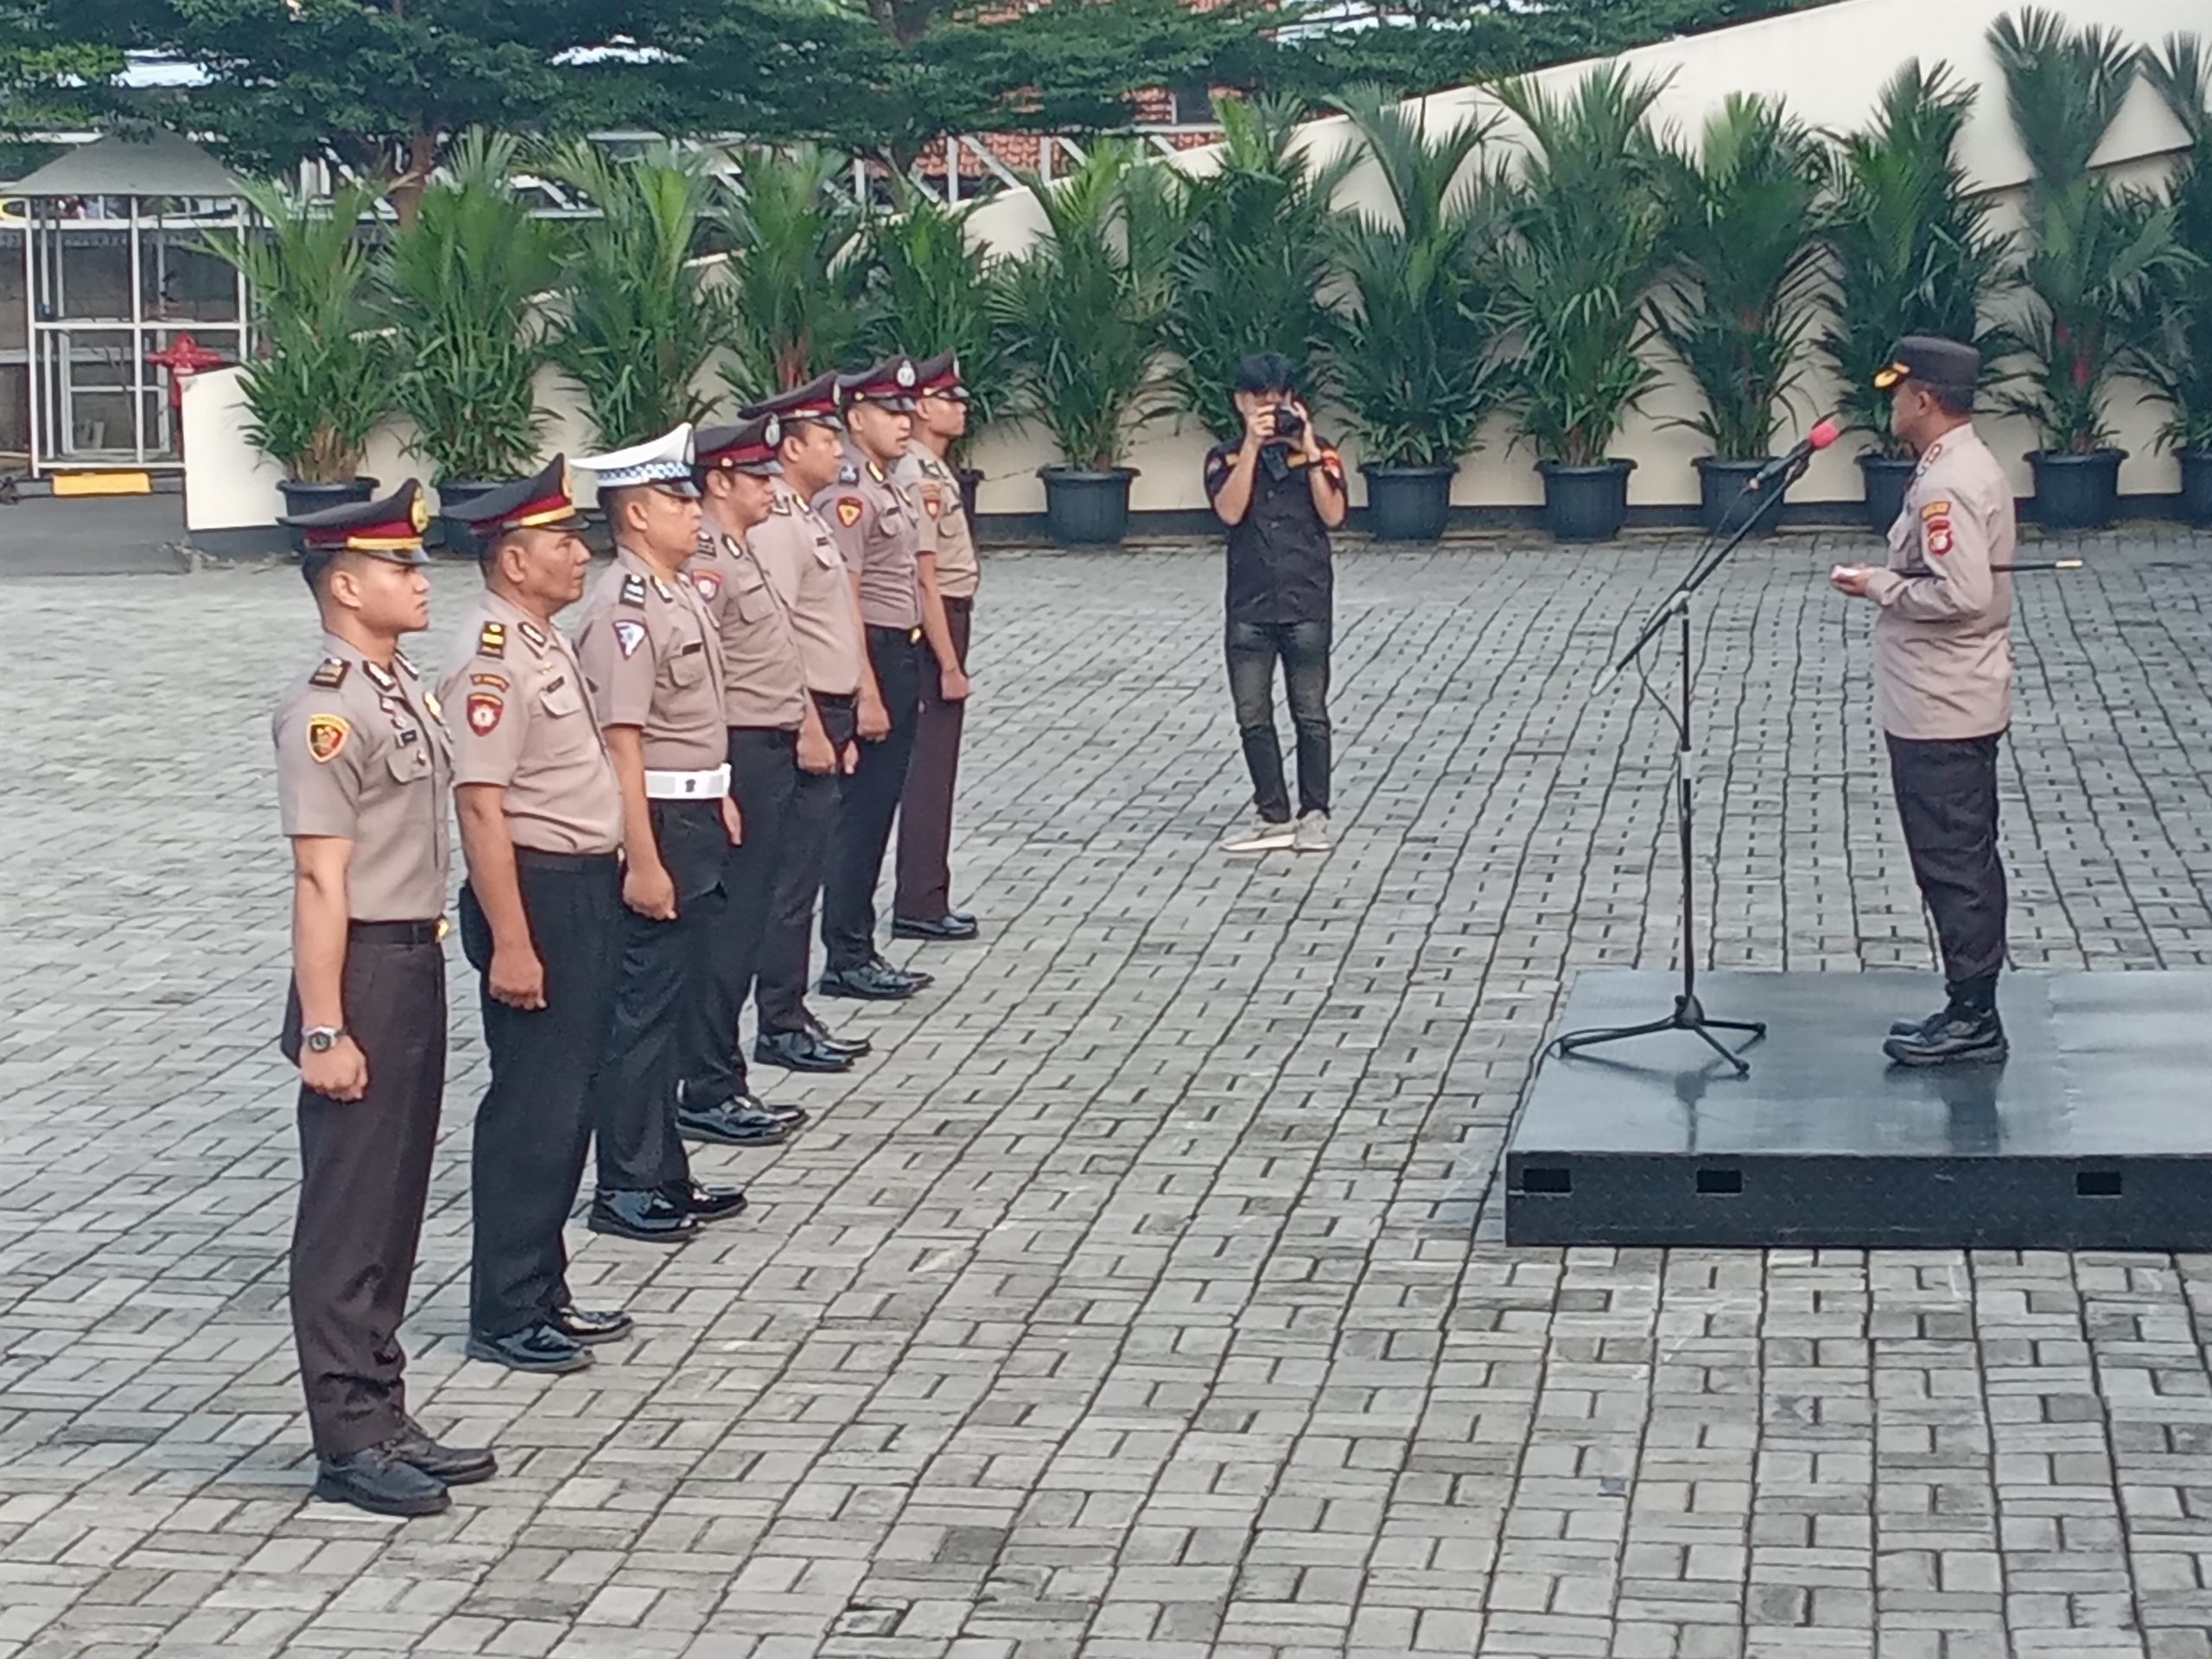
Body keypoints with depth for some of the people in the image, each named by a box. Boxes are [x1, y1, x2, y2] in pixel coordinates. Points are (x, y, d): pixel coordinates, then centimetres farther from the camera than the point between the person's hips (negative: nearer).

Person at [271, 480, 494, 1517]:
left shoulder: (403, 690, 11)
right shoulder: (326, 711, -17)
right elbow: (321, 879, -20)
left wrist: (426, 954, 16)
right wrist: (321, 1031, -21)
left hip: (417, 964, 9)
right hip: (365, 973, -9)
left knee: (395, 1206, 15)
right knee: (348, 1214, 0)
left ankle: (382, 1419, 25)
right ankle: (349, 1441, 7)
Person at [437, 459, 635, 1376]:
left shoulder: (545, 641, 11)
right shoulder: (491, 658, -19)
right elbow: (481, 808, -22)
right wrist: (511, 943, -24)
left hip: (587, 888, 10)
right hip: (538, 890, -10)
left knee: (566, 1101, 16)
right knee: (532, 1110, -2)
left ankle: (542, 1290, 27)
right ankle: (504, 1315, 8)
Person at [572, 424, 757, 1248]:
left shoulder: (678, 593, 11)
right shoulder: (623, 609, -19)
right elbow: (622, 742, -23)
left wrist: (719, 798, 21)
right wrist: (643, 861, -24)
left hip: (694, 817, 10)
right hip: (655, 822, -10)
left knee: (675, 998, 16)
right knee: (644, 1007, -2)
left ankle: (662, 1172, 26)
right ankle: (627, 1188, 7)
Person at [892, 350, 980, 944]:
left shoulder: (936, 472, 14)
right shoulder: (919, 480, -17)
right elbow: (926, 579, -21)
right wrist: (949, 664, -21)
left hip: (948, 622, 10)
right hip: (932, 629, -10)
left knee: (932, 767, 13)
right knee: (929, 769, -6)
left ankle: (923, 899, 19)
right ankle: (920, 905, -2)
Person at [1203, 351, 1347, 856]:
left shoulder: (1319, 454, 3)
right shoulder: (1226, 458, 4)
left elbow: (1333, 515, -9)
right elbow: (1230, 511, -12)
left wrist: (1308, 450, -13)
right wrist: (1252, 445, -16)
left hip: (1306, 605, -1)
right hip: (1249, 607, 2)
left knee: (1311, 714, 3)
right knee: (1253, 717, 3)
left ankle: (1314, 815, 11)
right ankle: (1274, 817, 11)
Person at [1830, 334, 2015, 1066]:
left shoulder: (1946, 485, -21)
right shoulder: (1974, 467, 12)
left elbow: (1962, 594, -28)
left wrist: (1879, 586, -17)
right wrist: (1893, 582, 13)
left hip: (1939, 712, -11)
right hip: (1959, 702, 11)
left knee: (1952, 863, -4)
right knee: (1967, 860, 15)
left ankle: (1972, 1019, 2)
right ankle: (1971, 1010, 22)